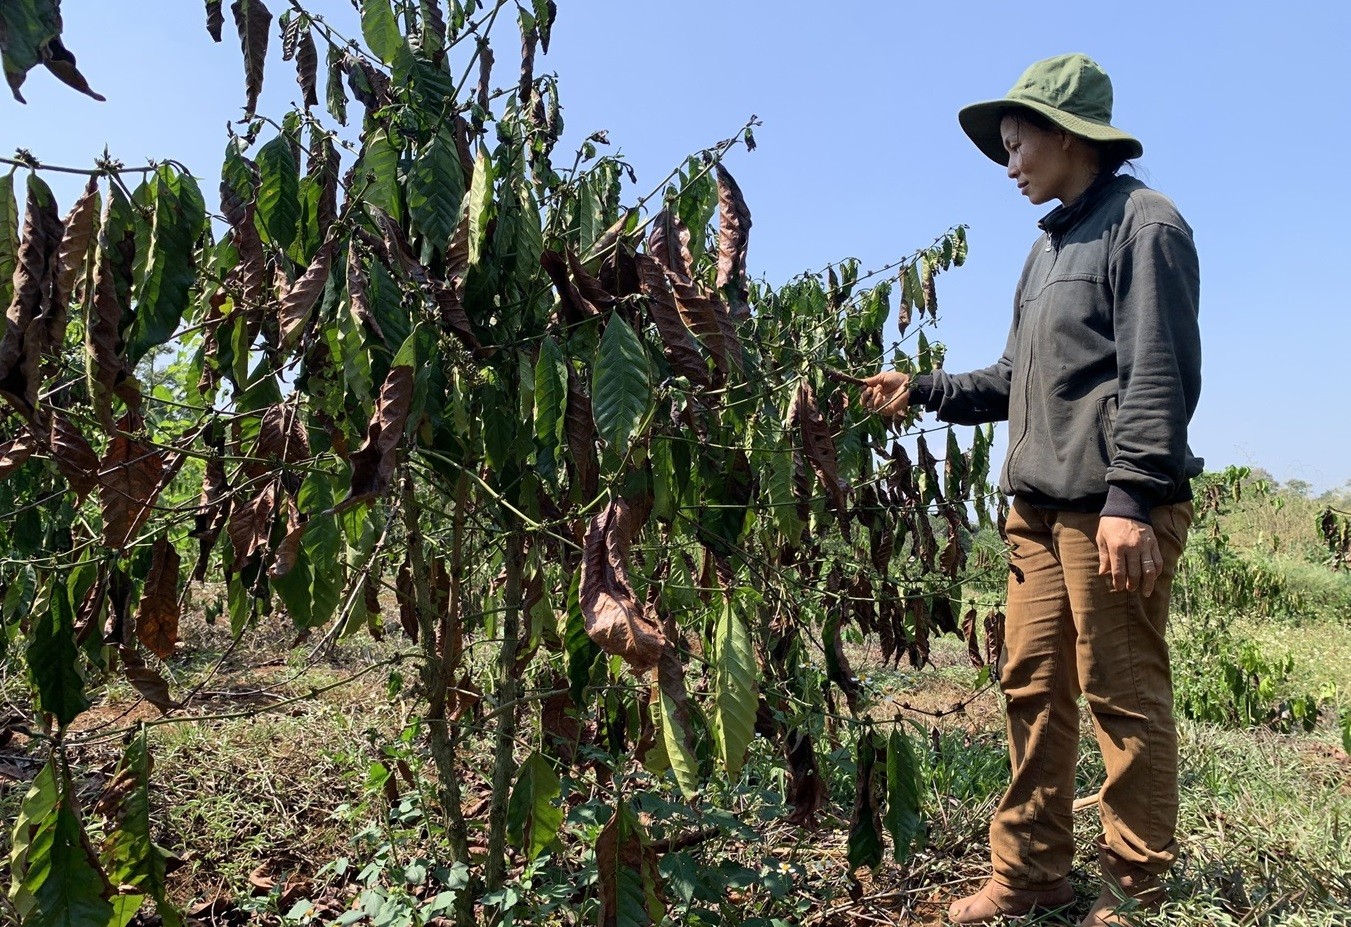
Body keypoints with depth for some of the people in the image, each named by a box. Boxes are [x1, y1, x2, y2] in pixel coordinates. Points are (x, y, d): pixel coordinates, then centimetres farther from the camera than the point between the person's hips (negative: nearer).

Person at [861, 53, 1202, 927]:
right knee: (1033, 690, 9)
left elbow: (1159, 376, -14)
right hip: (1041, 507, 8)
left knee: (1124, 698, 0)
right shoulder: (1050, 245, 21)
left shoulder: (1144, 223, -4)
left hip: (1114, 512, -8)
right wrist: (920, 391, 16)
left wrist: (1130, 497, -22)